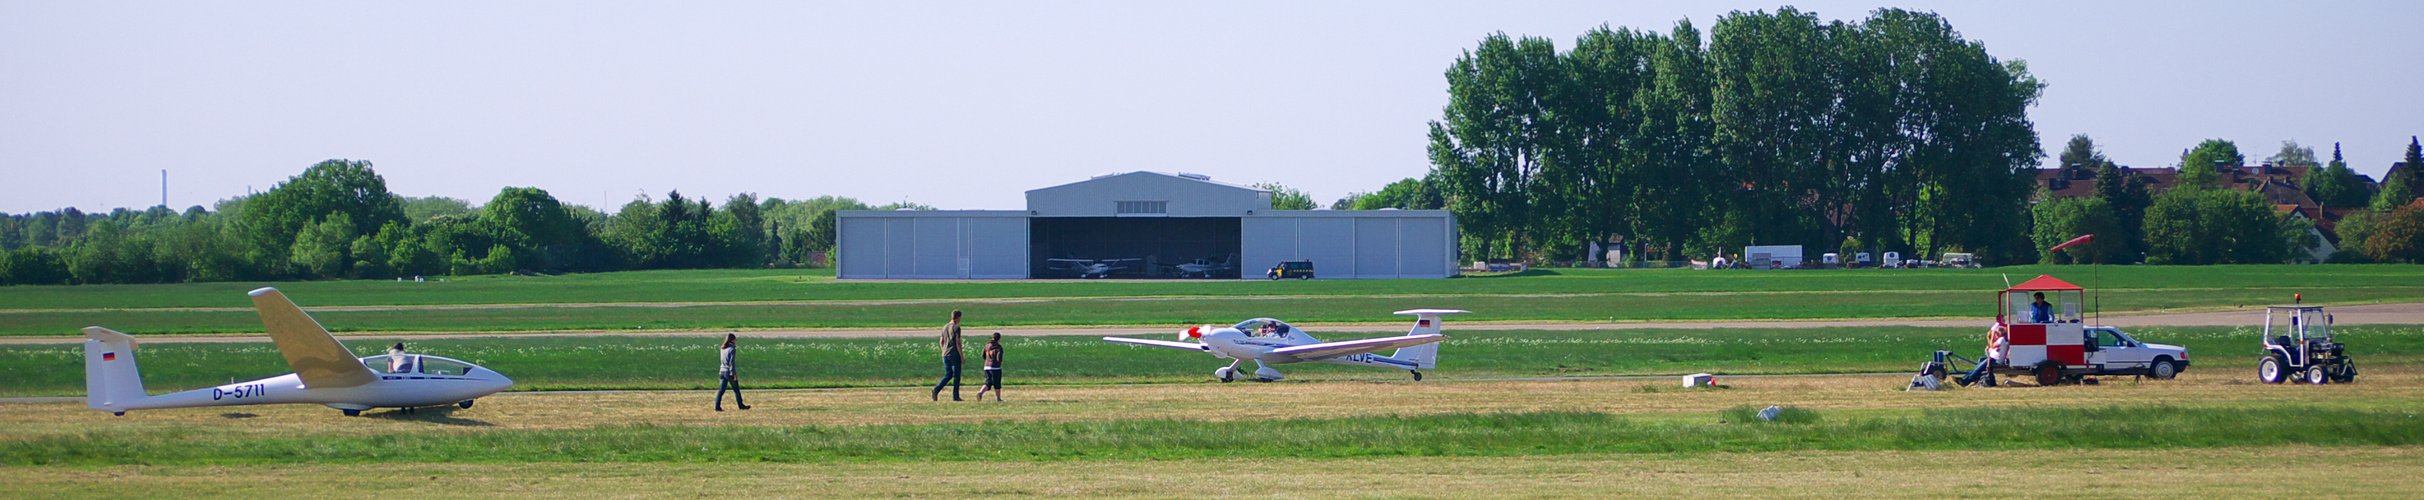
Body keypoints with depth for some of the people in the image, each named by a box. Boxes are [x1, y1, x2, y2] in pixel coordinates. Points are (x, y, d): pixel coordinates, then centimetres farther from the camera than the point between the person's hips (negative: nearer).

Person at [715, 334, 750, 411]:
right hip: (730, 372, -6)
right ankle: (741, 405, 21)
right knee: (736, 390, 9)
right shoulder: (732, 349, -13)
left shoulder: (723, 349, 8)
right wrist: (734, 374, -15)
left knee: (721, 390, 2)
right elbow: (732, 362, -16)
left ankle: (717, 406, -8)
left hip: (722, 371, 6)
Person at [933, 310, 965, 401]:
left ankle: (936, 389, -8)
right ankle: (955, 396, 3)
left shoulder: (945, 327, 12)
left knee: (948, 375, 12)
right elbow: (958, 343, -14)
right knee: (956, 376, 2)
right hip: (954, 355, -7)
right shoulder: (956, 328, -10)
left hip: (945, 355, 7)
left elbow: (941, 342, 16)